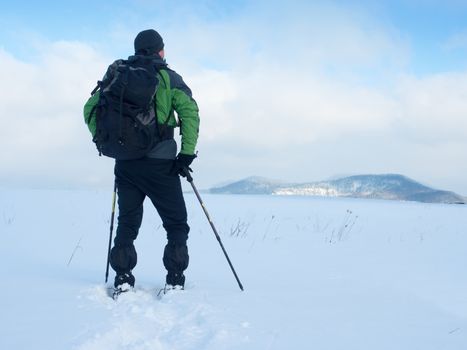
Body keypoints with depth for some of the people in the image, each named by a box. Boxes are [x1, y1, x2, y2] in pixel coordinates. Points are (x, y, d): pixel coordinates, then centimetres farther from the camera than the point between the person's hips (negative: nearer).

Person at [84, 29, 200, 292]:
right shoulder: (168, 77, 1)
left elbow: (91, 108, 9)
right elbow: (190, 113, -11)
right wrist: (187, 153, -10)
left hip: (126, 164, 3)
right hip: (160, 163, -3)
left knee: (128, 221, 16)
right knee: (176, 223, 9)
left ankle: (123, 278, 9)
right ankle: (175, 280, 2)